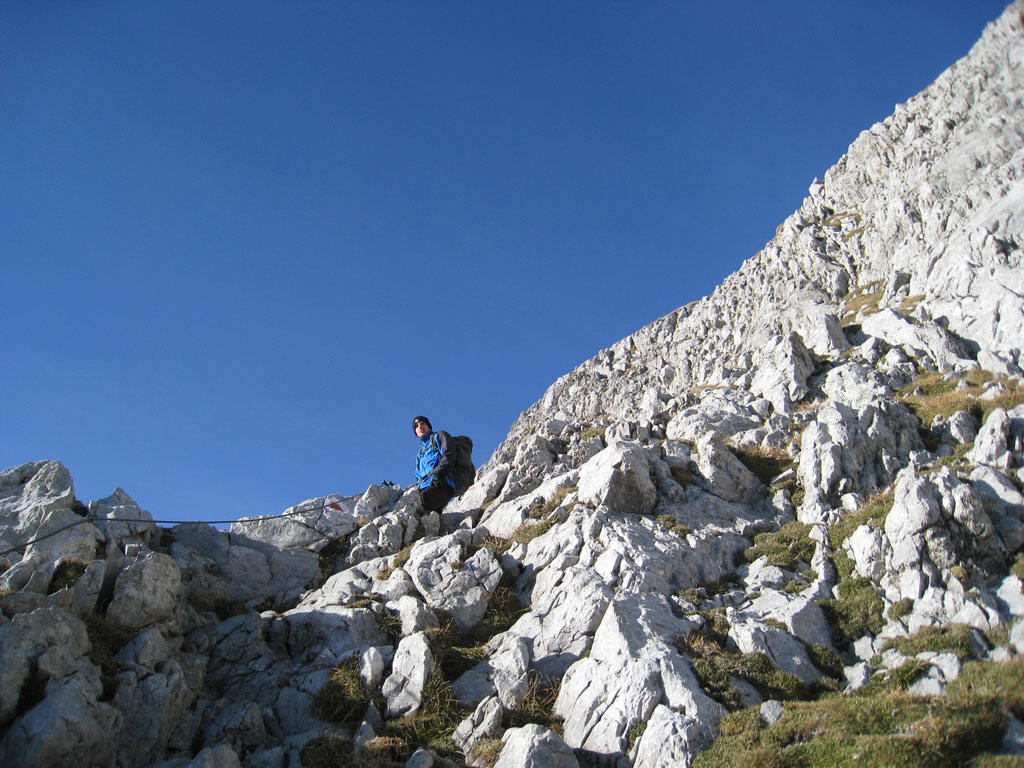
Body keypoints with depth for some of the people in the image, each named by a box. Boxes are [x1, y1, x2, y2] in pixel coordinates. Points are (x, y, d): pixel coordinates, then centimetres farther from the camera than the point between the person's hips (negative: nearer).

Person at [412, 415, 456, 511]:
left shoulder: (438, 436, 20)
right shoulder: (420, 453, 40)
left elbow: (448, 454, 1)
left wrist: (438, 472, -15)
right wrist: (418, 486, 11)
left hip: (441, 483, -6)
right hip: (424, 487, 6)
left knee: (422, 498, -38)